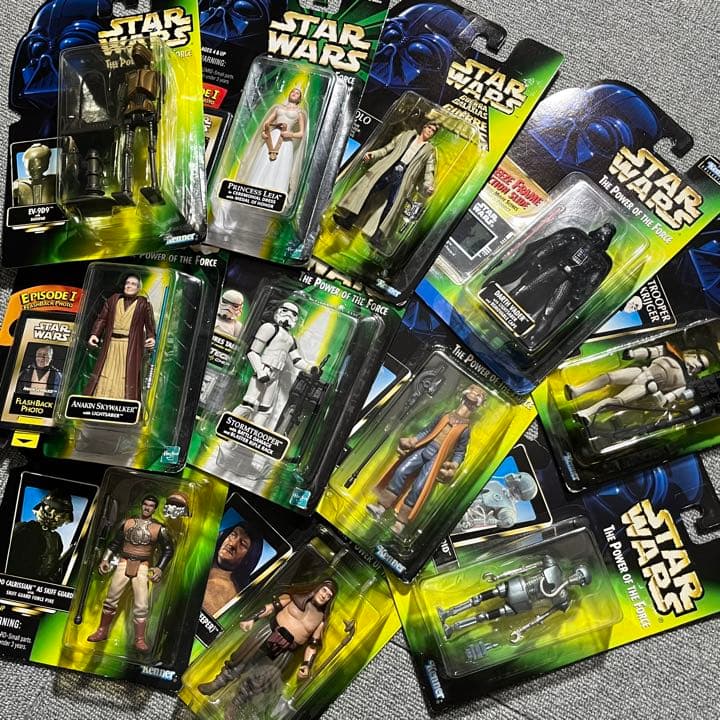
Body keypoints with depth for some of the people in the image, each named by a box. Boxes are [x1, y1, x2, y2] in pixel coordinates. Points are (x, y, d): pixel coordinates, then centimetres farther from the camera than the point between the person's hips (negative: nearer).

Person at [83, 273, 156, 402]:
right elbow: (102, 318, 9)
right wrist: (94, 334, -4)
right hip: (111, 344, 3)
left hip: (131, 347, -3)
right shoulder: (113, 299, 12)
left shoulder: (144, 304, 5)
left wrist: (151, 338, -17)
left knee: (128, 376, -4)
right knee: (106, 377, 3)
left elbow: (149, 324, 0)